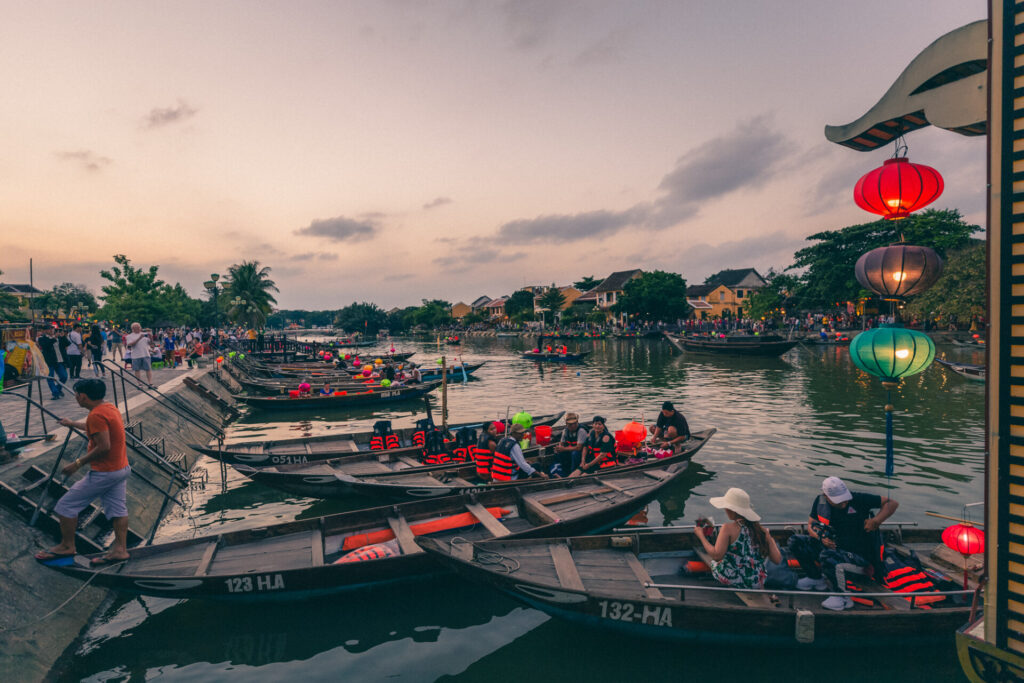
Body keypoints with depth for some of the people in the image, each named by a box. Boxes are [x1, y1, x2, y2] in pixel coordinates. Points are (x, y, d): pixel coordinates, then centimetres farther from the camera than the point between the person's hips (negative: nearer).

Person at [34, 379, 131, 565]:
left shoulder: (96, 415, -21)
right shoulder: (109, 407, 9)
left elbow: (104, 447, -26)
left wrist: (78, 463, -16)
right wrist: (73, 424, 39)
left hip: (104, 473, -9)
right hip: (121, 468, 9)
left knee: (66, 505, 8)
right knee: (117, 508, 11)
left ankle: (67, 546, 20)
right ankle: (120, 549, 14)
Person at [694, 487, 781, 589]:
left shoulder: (728, 528, -18)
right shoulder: (762, 531, -4)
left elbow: (716, 556, -22)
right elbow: (778, 560, 0)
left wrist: (701, 536, -8)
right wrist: (771, 541, 17)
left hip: (730, 580, -4)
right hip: (757, 583, 5)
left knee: (713, 561, 25)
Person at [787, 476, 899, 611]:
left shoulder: (858, 499, -17)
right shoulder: (820, 501, -4)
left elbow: (892, 503, -11)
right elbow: (811, 525, 5)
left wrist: (876, 521, -26)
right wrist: (821, 538, -16)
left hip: (858, 554, -6)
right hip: (832, 546, 6)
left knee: (827, 555, -35)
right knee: (795, 541, -4)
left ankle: (843, 597, -14)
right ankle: (816, 578, 12)